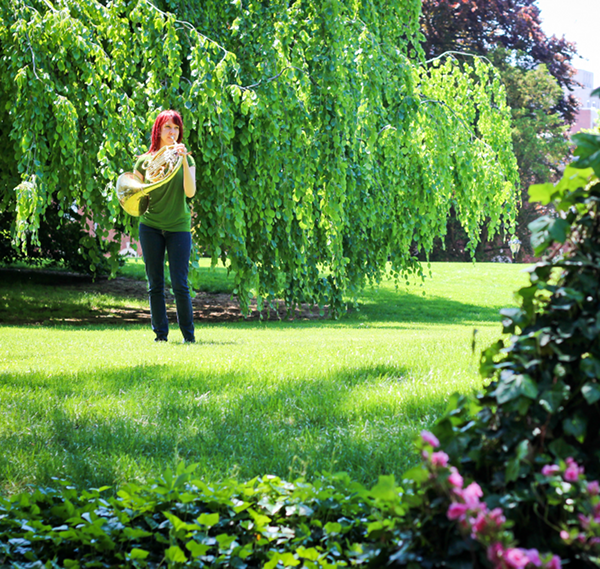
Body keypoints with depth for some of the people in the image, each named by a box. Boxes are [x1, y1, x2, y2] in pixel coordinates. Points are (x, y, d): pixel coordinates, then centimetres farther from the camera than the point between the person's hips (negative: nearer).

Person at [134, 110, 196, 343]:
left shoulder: (185, 159, 5)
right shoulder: (144, 161, 6)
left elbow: (190, 191, -10)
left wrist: (184, 161, -18)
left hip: (178, 227, -1)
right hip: (150, 227, 1)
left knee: (179, 284, -6)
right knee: (155, 285, 3)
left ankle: (188, 333, 5)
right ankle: (160, 333, 11)